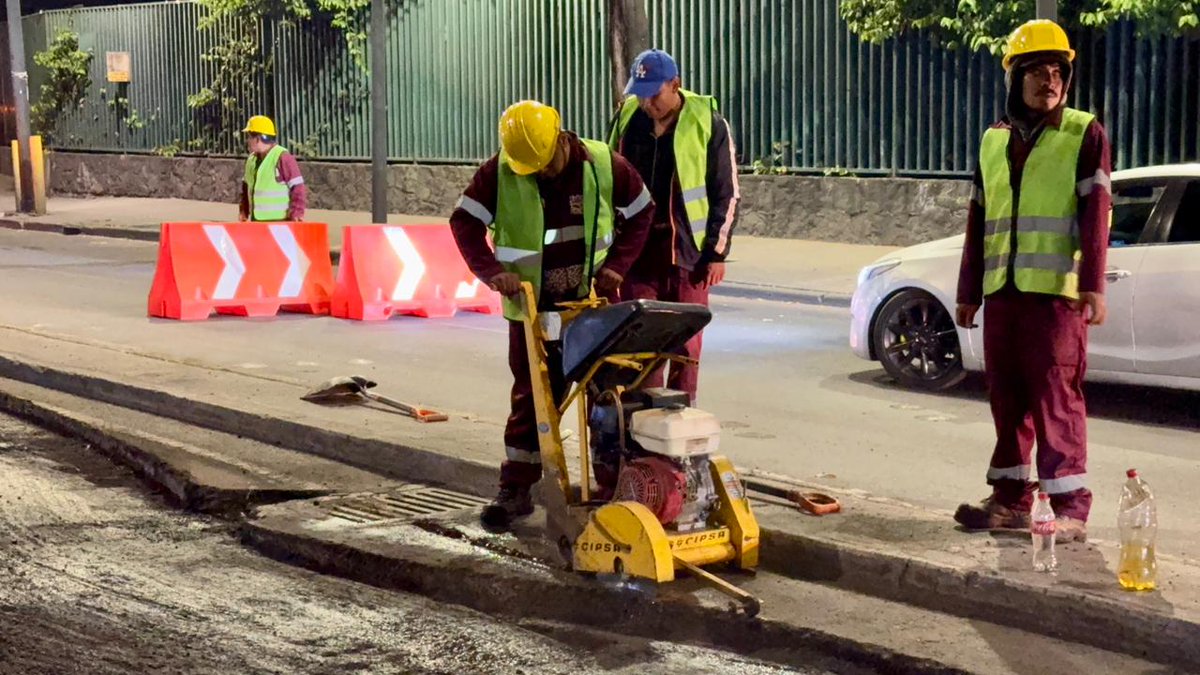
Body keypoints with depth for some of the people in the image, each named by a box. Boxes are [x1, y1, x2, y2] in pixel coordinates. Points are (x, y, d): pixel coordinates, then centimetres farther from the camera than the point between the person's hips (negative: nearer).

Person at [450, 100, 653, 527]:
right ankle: (516, 489, 13)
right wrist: (492, 270, -22)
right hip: (532, 306, -1)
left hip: (593, 300, 1)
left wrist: (617, 264, -6)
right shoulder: (499, 172, -10)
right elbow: (465, 221, -7)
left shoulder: (605, 165, -7)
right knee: (531, 396, 4)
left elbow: (641, 212, 5)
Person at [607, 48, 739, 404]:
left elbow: (727, 193, -3)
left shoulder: (708, 122, -6)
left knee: (686, 341, 4)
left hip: (688, 249, -3)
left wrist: (718, 252, -7)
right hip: (637, 246, 3)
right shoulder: (627, 118, 5)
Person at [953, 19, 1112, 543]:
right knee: (1007, 398, 9)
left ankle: (1071, 507, -3)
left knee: (1057, 397, -7)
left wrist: (1093, 285, -16)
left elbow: (1096, 214, -7)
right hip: (1001, 291, 6)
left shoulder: (1085, 134, 0)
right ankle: (1010, 499, 18)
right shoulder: (994, 141, 16)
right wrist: (969, 292, 16)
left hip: (1057, 290, -6)